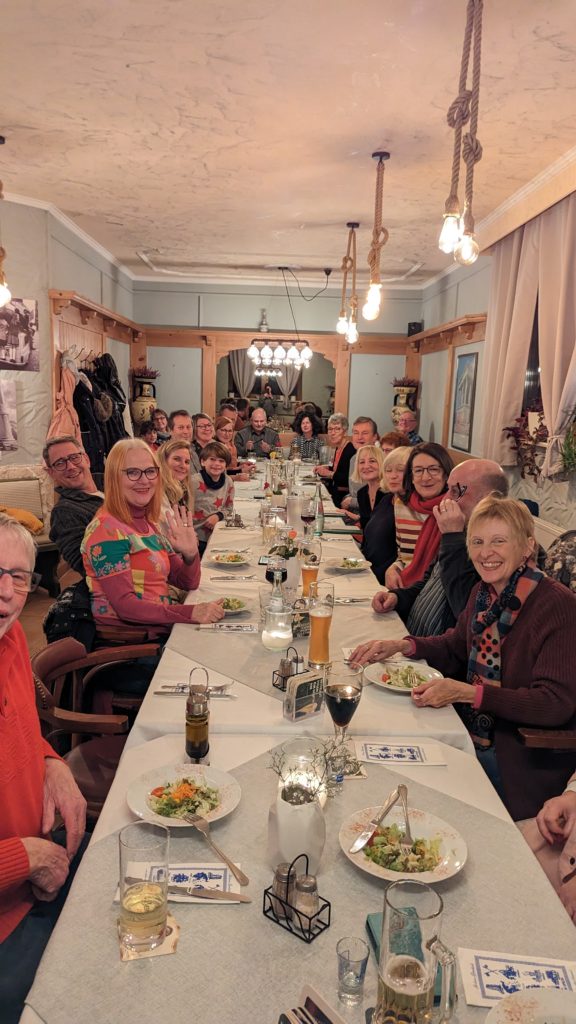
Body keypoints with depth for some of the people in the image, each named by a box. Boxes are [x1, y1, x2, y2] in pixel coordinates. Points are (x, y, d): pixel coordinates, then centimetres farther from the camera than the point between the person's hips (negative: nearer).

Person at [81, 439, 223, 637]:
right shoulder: (107, 530, -13)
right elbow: (124, 604, -20)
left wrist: (190, 554, -10)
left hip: (162, 628, 7)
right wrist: (190, 613, -29)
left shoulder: (148, 524, 12)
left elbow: (187, 583, 11)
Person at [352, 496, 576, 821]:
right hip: (472, 738, 6)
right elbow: (457, 646, 19)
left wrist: (466, 692, -27)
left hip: (523, 764, -6)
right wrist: (401, 645, 1)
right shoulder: (485, 592, 3)